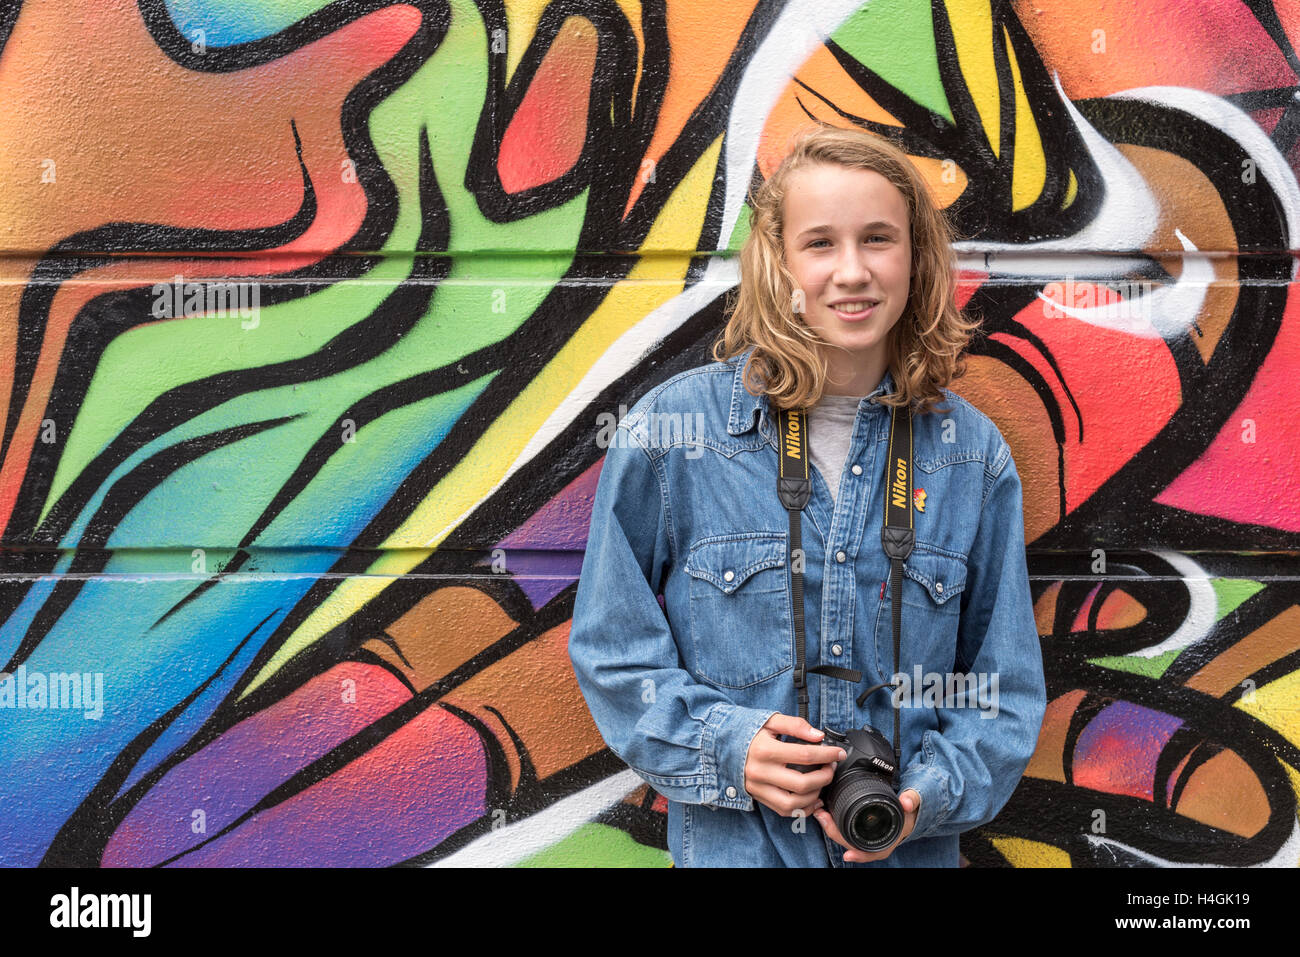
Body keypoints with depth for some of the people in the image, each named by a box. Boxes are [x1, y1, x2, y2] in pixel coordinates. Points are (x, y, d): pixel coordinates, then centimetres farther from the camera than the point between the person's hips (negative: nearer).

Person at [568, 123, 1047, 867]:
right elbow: (615, 647, -4)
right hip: (733, 843, -1)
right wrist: (724, 748, -17)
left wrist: (928, 796, -13)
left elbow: (1003, 685, 2)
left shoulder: (972, 453, -4)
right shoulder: (672, 429, -10)